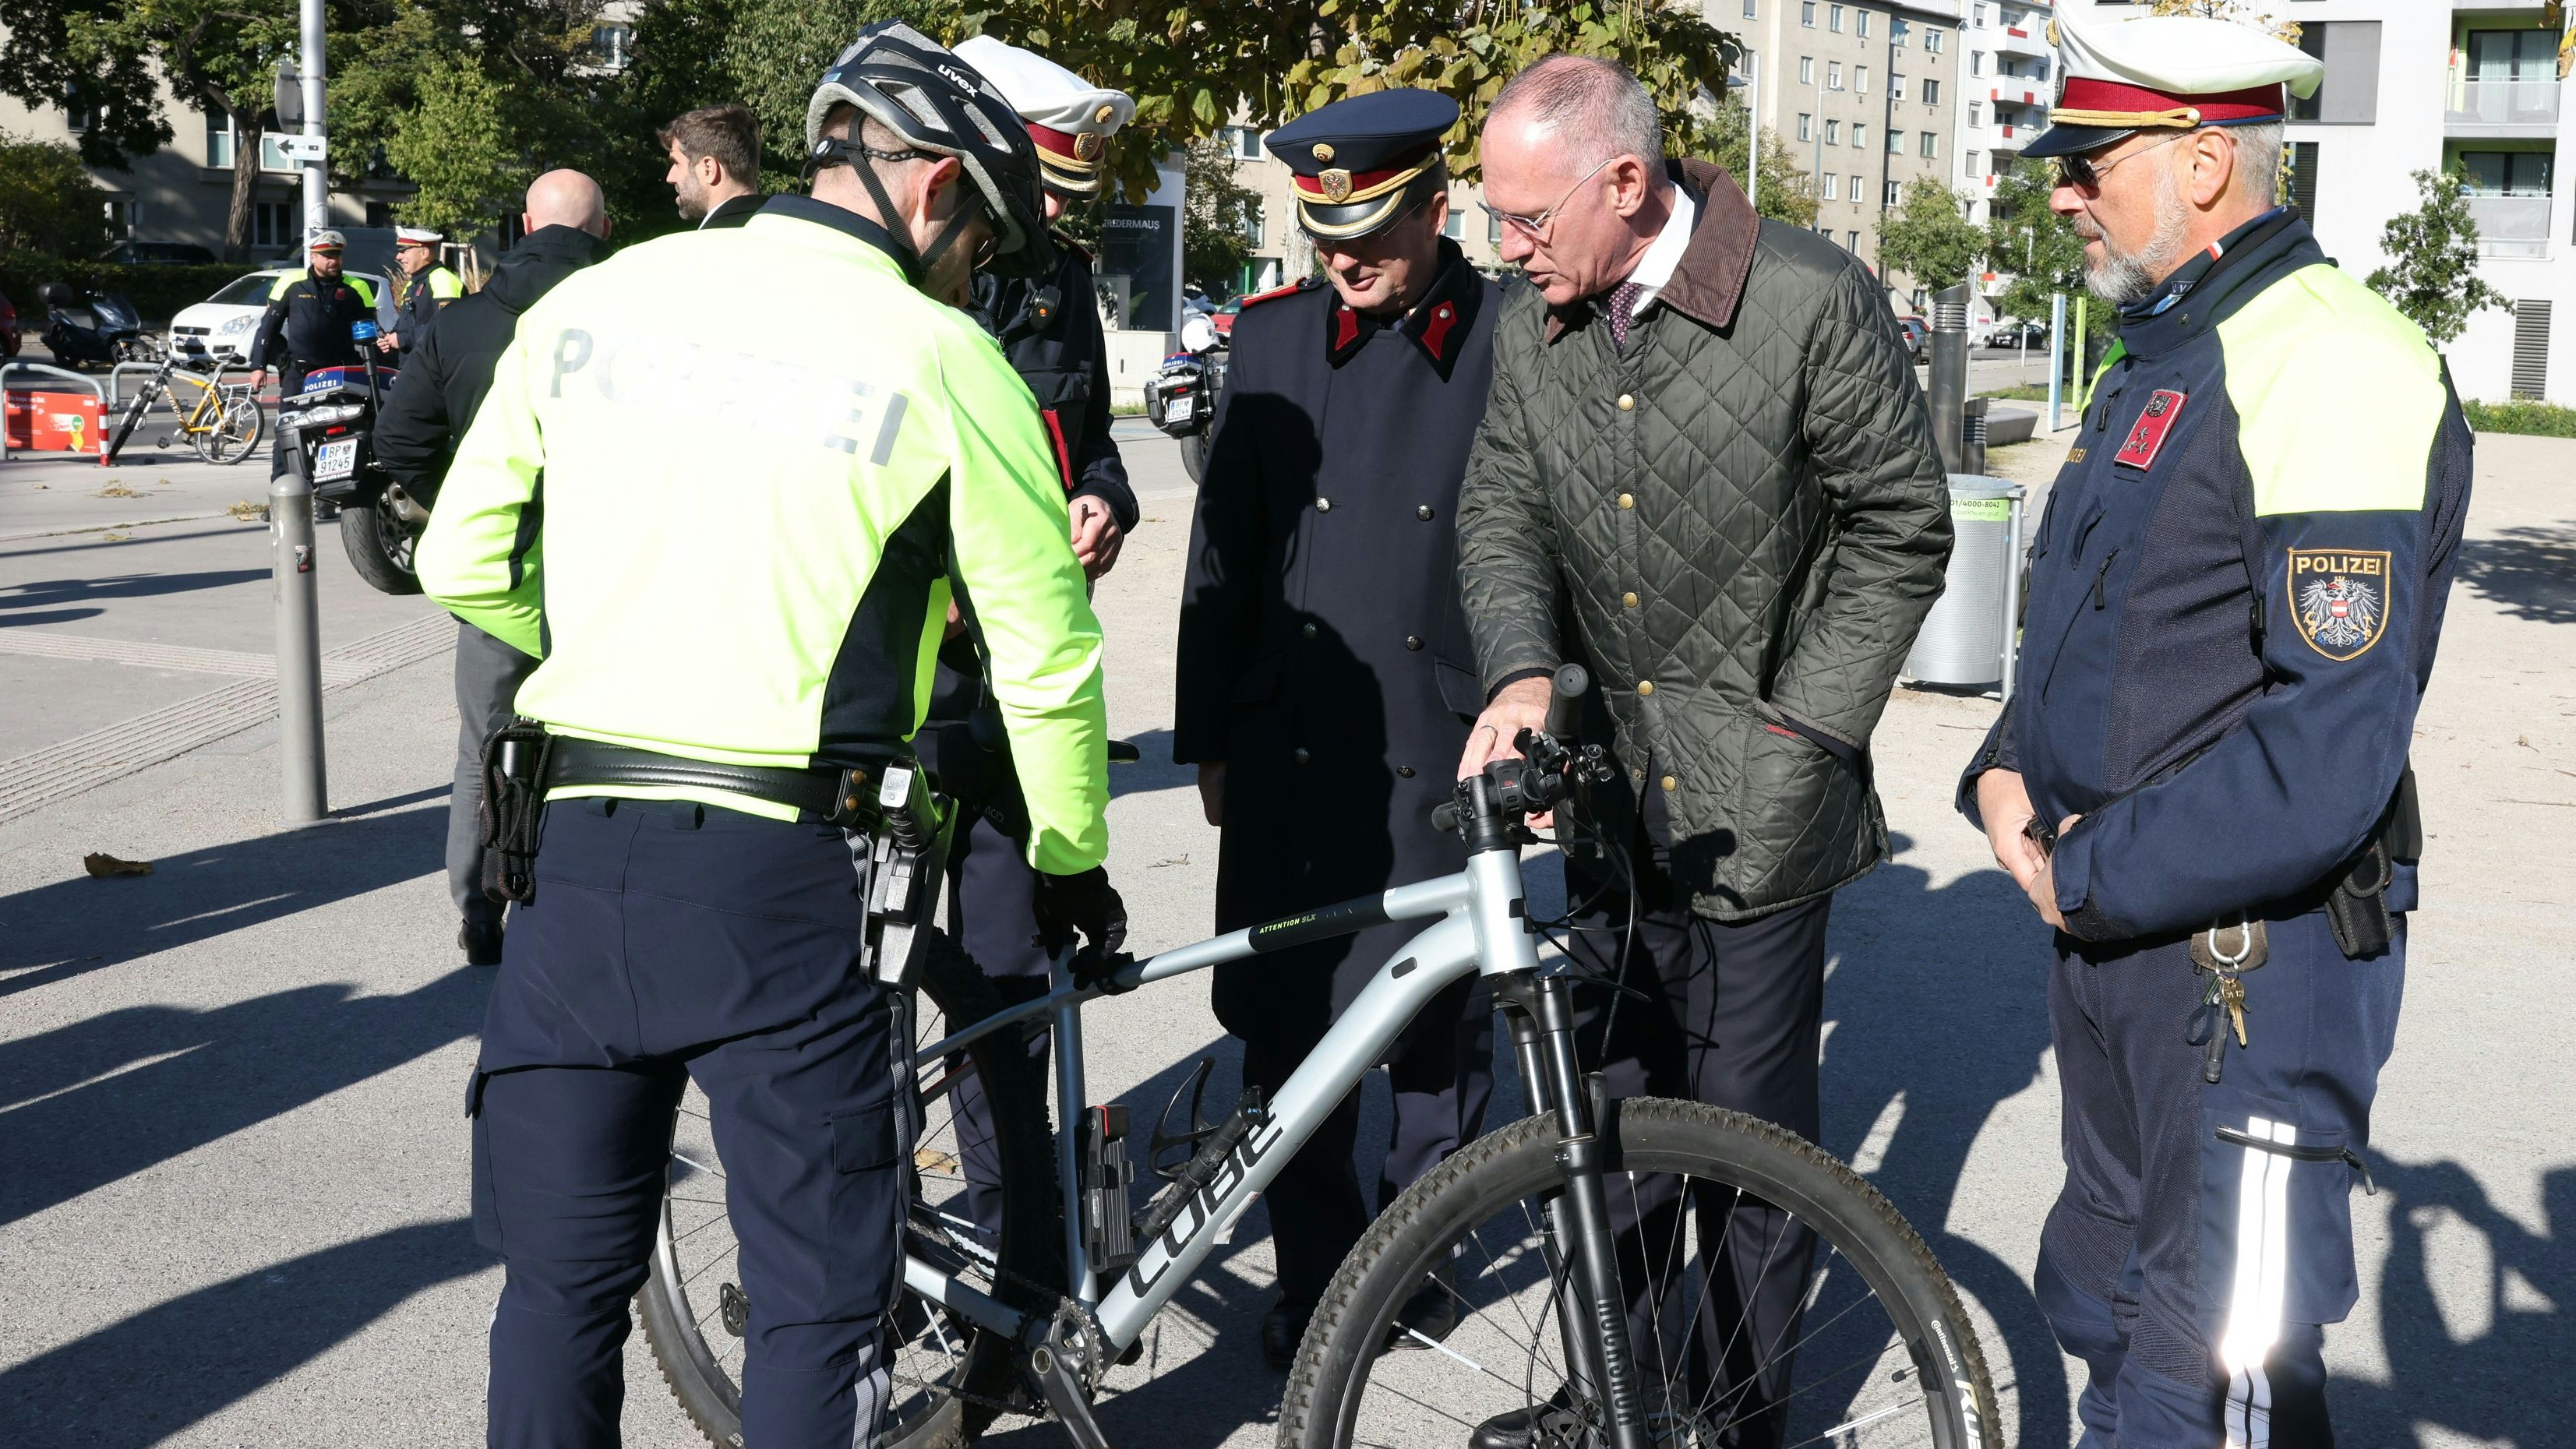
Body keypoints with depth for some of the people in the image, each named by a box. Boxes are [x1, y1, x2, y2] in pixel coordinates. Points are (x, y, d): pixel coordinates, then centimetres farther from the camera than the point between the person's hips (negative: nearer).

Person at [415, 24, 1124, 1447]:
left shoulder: (592, 299, 8)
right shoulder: (947, 361, -4)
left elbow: (463, 559, 13)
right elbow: (1046, 662, 0)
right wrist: (1073, 865, 15)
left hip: (572, 848, 5)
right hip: (780, 875, -4)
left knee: (562, 1279, 18)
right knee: (819, 1296, 10)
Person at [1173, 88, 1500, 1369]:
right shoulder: (1274, 338, 8)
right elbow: (1223, 553, 11)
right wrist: (1207, 740, 11)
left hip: (1451, 751, -2)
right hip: (1292, 747, 2)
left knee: (1443, 1027, 8)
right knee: (1288, 1025, 4)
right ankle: (1316, 1268, 21)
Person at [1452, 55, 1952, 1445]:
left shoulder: (1812, 301, -14)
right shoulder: (1530, 327, 3)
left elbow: (1901, 528, -6)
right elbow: (1500, 512, 9)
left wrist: (1802, 732, -9)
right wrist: (1520, 671, -10)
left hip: (1754, 803, -5)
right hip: (1612, 785, 5)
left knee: (1749, 1126, 5)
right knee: (1613, 1103, 16)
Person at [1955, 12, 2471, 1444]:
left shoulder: (2335, 366, -19)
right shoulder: (2158, 358, 13)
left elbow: (2329, 755, -26)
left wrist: (2088, 875, -16)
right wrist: (2009, 771, 2)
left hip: (2256, 966, -9)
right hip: (2112, 941, 10)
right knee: (2105, 1317, 22)